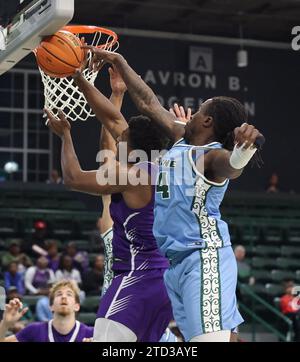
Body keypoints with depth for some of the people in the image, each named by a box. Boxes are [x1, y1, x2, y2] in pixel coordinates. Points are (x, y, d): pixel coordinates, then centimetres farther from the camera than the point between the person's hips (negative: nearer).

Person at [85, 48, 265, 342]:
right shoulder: (182, 141, 15)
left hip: (205, 257, -9)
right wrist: (117, 62, 24)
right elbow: (148, 102, 21)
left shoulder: (212, 156, -10)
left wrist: (245, 146, -56)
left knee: (211, 337, -19)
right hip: (174, 261, 9)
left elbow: (232, 166, -34)